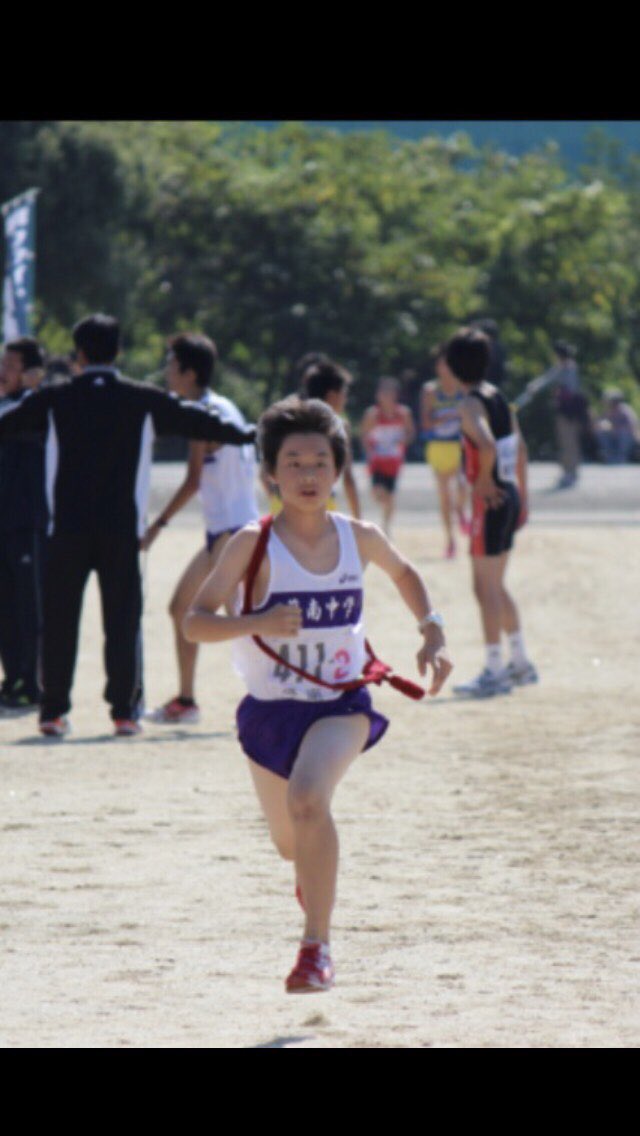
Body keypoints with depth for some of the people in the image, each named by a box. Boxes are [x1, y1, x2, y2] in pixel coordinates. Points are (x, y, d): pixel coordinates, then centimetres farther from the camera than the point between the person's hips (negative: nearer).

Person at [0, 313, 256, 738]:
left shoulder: (54, 400, 1)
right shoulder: (145, 401, 2)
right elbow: (198, 423, 12)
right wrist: (247, 434, 27)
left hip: (67, 528, 0)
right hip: (122, 528, 0)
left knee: (59, 619, 6)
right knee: (123, 618, 4)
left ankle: (54, 710, 4)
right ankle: (124, 710, 0)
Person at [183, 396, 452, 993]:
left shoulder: (360, 538, -4)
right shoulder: (254, 544, -14)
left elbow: (404, 573, 20)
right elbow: (195, 623, -19)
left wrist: (432, 632, 7)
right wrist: (258, 622, -35)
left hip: (341, 704, -1)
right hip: (270, 711, 1)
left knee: (307, 798, -30)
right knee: (289, 843, 17)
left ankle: (317, 945, -21)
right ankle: (315, 871, 58)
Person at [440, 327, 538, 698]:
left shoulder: (472, 405, -16)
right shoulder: (498, 397, 11)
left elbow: (487, 447, -34)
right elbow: (520, 448, 18)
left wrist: (484, 482, -18)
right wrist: (522, 495, 23)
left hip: (491, 501, -9)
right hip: (509, 494, 9)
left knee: (486, 587, -3)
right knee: (496, 586, 19)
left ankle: (495, 673, -2)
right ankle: (521, 664, 26)